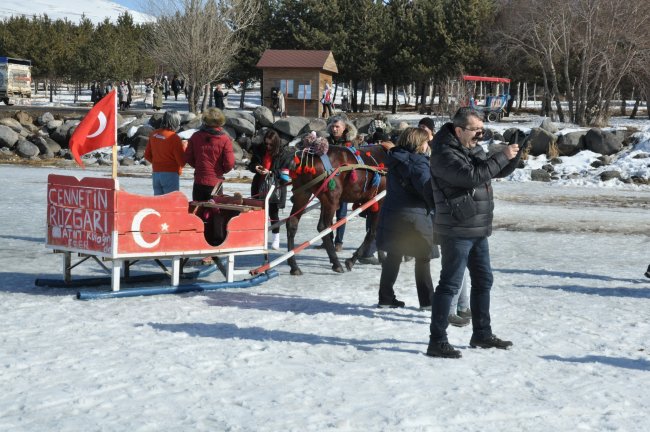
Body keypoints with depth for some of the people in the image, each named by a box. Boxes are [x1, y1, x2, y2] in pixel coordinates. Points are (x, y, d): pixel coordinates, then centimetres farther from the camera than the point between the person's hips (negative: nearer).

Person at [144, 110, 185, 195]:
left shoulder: (153, 135, 4)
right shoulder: (174, 138, -15)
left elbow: (147, 155, 12)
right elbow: (182, 161, -13)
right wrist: (184, 147, 1)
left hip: (156, 174, 6)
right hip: (171, 175, -6)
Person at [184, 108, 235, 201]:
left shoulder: (196, 136, -3)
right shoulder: (225, 139, -12)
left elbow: (188, 157, 1)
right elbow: (229, 163, -12)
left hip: (199, 181, 3)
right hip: (215, 182, -2)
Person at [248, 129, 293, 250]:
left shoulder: (284, 153, -10)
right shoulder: (259, 150, 2)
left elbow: (284, 173, -11)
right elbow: (251, 164, 12)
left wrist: (270, 173, -22)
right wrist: (255, 167, -10)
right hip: (259, 186, 4)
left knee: (273, 213, 1)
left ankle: (276, 240, 13)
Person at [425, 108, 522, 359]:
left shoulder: (474, 150, 12)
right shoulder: (445, 155, -16)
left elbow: (500, 171, 21)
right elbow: (472, 176, -29)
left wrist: (515, 155, 1)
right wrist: (502, 156, -22)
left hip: (479, 231, 9)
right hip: (456, 232, -9)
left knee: (483, 281, 17)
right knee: (450, 284, -7)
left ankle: (481, 334, 30)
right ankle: (437, 341, -3)